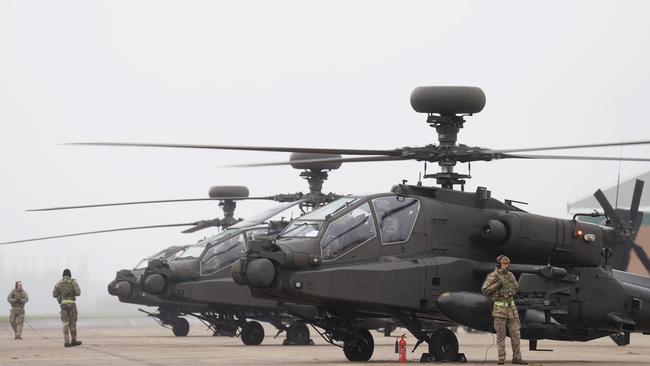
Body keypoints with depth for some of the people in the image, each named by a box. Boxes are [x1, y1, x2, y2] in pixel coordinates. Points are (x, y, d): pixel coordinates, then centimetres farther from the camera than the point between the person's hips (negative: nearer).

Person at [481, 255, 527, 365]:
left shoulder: (510, 275, 11)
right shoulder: (493, 276, -5)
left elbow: (516, 287, 26)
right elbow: (484, 290, -9)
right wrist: (497, 285, -17)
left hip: (511, 308, 5)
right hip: (499, 309, -5)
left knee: (516, 334, 3)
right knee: (501, 335, -2)